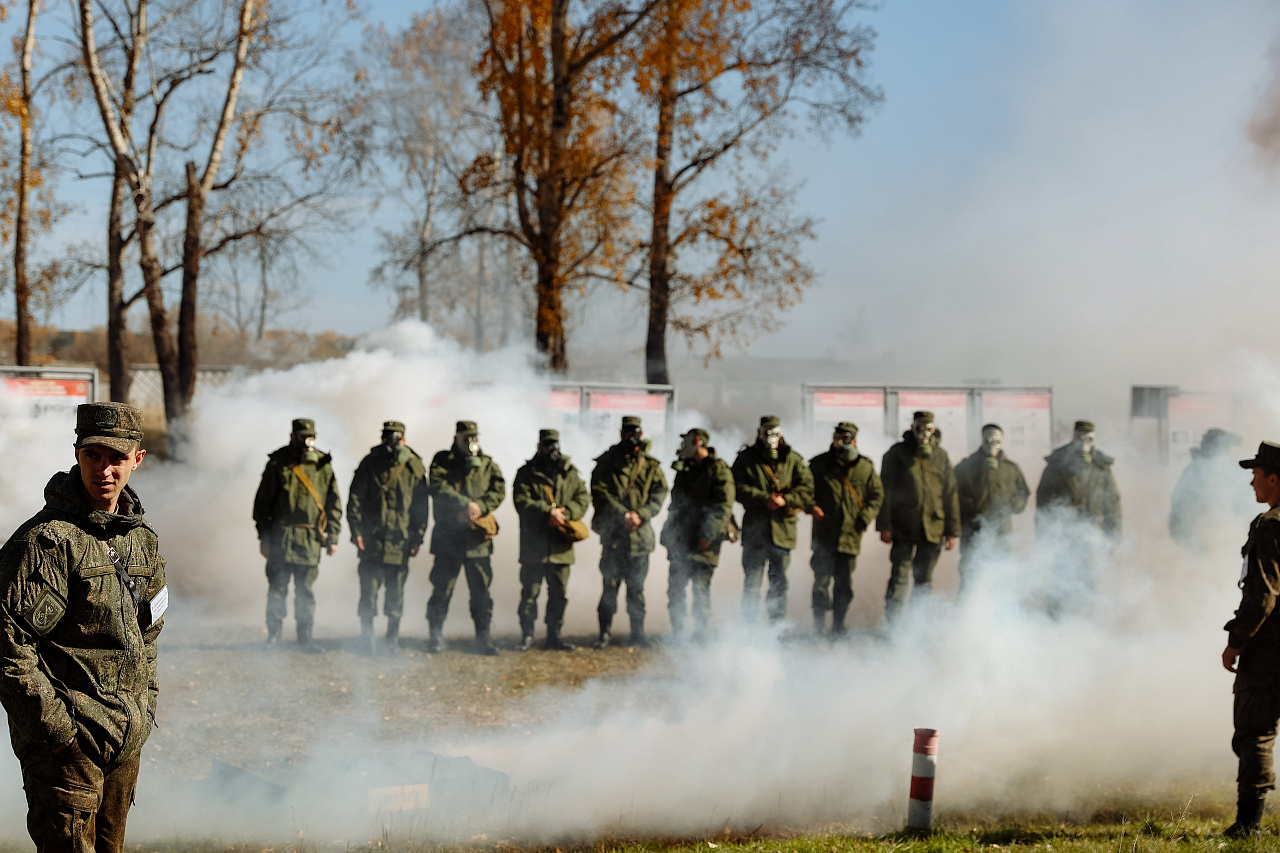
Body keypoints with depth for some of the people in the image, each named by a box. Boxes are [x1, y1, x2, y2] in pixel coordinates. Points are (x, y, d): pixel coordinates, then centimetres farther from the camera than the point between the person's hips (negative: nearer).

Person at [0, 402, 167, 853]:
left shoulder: (143, 538, 10)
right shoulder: (47, 540, -15)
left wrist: (145, 706, 16)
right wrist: (53, 726, -19)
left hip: (126, 738, 7)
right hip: (67, 741, -7)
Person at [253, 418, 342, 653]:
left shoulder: (323, 465, 5)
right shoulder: (278, 464, -1)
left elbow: (334, 504, 10)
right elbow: (262, 501, 2)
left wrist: (333, 537, 6)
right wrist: (264, 536, -2)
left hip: (311, 539, 2)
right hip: (281, 535, -1)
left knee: (306, 590, 4)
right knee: (277, 587, 1)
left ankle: (305, 638, 11)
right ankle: (273, 633, 14)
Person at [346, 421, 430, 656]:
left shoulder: (414, 468, 4)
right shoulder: (370, 464, 2)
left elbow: (422, 504, 8)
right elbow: (354, 498, 3)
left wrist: (418, 537, 3)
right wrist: (356, 531, -5)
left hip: (401, 542, 1)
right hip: (371, 540, 0)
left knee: (396, 592, 5)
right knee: (369, 590, -1)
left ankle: (393, 641, 14)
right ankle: (367, 640, 8)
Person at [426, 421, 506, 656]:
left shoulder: (488, 464, 12)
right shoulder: (442, 461, 4)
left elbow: (498, 492, 0)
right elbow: (438, 488, -12)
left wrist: (479, 507, -17)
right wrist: (466, 504, -21)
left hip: (478, 539, 2)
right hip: (448, 537, -2)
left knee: (481, 590, 4)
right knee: (442, 590, 2)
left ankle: (483, 637, 12)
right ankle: (436, 637, 12)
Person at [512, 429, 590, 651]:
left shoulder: (570, 473, 10)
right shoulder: (527, 474, 1)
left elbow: (583, 499, 2)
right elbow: (521, 502, -11)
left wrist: (565, 512, -16)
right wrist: (548, 512, -21)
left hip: (561, 548, 3)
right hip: (533, 547, -3)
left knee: (559, 594, 9)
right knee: (530, 592, 0)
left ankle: (554, 635, 18)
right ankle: (527, 635, 9)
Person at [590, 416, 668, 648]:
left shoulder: (651, 466, 10)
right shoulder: (607, 462, 3)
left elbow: (659, 494, 1)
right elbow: (600, 493, -5)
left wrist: (640, 514, -15)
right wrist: (623, 515, -15)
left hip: (640, 533, 2)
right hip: (612, 533, -2)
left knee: (636, 586, 7)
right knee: (610, 584, -2)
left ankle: (638, 633, 16)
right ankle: (605, 633, 5)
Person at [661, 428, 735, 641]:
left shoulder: (718, 469, -7)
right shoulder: (684, 469, 17)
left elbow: (723, 506, -13)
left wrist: (708, 535, -19)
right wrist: (668, 532, 16)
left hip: (703, 543, -7)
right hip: (679, 542, 7)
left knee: (701, 588, -5)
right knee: (675, 588, 7)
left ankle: (701, 636, 1)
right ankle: (677, 634, 14)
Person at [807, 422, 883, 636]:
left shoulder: (865, 468, 7)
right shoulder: (819, 464, 5)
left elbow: (877, 496, 11)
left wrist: (865, 518, -3)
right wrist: (811, 506, -8)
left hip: (850, 536, 1)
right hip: (823, 533, -1)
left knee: (844, 583, 6)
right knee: (822, 580, -6)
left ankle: (838, 626, 16)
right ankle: (819, 625, 0)